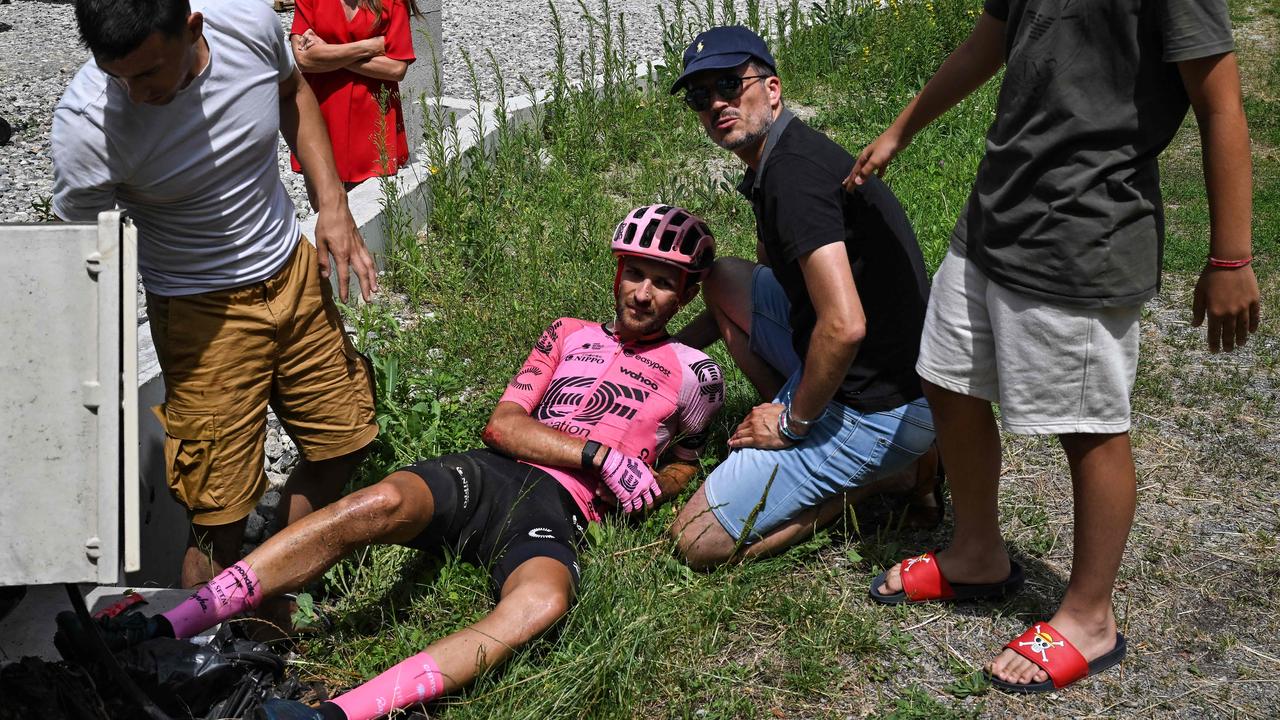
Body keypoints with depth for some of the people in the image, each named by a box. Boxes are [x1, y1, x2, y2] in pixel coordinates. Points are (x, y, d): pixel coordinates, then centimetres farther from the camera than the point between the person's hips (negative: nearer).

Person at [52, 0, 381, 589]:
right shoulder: (87, 125, -28)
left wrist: (333, 203, -1)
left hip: (295, 271, 5)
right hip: (203, 313, -5)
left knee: (345, 438, 18)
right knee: (222, 517, -6)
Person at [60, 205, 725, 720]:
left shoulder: (694, 376, 18)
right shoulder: (569, 335, 20)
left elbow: (685, 465, 30)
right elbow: (501, 424, 9)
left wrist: (646, 489, 6)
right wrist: (598, 452, -5)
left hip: (555, 514, -2)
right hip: (486, 475, 3)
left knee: (542, 601, -40)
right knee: (380, 503, -32)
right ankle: (163, 630, -35)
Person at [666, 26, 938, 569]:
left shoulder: (794, 171, -21)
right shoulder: (776, 163, 12)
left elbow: (845, 326, -29)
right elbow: (765, 288, 30)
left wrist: (794, 420, -14)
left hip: (876, 410, -10)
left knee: (697, 542, -4)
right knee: (724, 281, 23)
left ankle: (878, 478, 0)